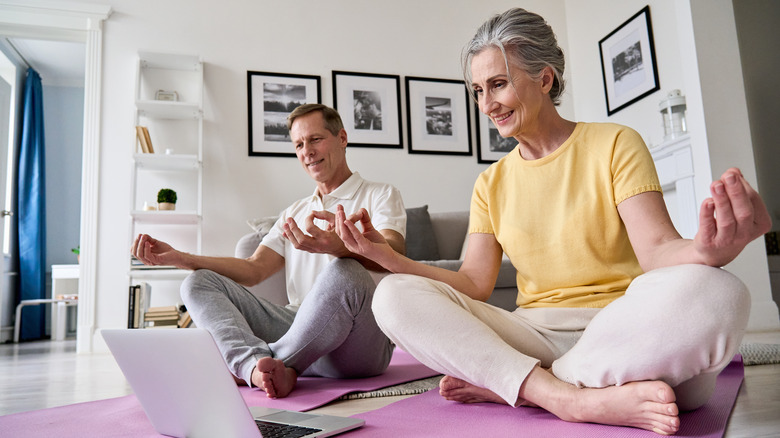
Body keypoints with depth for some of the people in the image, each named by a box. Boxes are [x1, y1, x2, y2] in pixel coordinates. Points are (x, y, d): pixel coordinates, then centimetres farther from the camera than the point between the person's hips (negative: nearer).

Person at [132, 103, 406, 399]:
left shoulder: (381, 195, 6)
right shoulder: (295, 213, 25)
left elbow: (394, 256, -15)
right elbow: (254, 269, 15)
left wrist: (341, 246, -38)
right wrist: (177, 257, 5)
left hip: (361, 343, -5)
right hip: (302, 332, 6)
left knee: (345, 271, -37)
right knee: (199, 282, -5)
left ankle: (251, 370, -20)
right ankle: (259, 363, -33)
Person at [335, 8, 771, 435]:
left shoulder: (615, 144, 3)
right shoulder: (491, 184, 14)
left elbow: (657, 249, -10)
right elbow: (474, 284, 5)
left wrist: (705, 253, -34)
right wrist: (386, 255, -5)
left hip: (623, 330, -2)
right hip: (535, 336, 3)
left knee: (716, 293, -35)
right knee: (395, 296, -17)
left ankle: (502, 384, -22)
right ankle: (569, 398, -28)